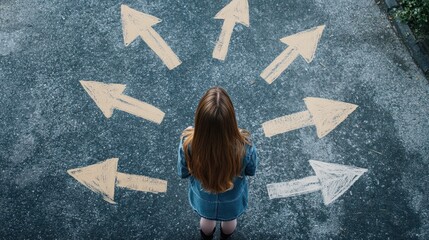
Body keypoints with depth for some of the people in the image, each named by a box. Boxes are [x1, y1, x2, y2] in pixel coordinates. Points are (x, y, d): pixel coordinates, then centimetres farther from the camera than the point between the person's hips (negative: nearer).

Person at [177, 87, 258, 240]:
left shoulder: (188, 144, -39)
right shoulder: (244, 146, -40)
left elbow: (183, 173, -16)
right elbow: (251, 171, -16)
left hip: (203, 200, 1)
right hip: (232, 202, 0)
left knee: (207, 220, 39)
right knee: (229, 221, 39)